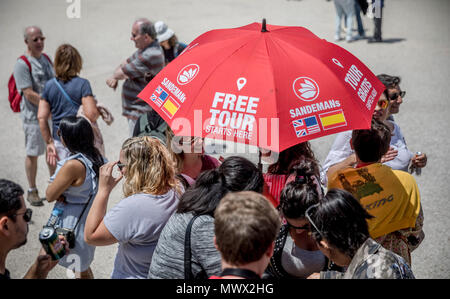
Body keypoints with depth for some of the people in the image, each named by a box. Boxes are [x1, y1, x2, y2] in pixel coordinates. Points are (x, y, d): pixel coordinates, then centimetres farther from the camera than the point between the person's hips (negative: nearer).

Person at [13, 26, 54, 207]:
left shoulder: (46, 58, 10)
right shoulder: (22, 64, -14)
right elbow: (29, 94, -19)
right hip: (33, 116, -7)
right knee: (33, 154, 2)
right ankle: (32, 191, 15)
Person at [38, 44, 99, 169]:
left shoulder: (49, 86, 3)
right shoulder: (82, 84, -10)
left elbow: (41, 118, 1)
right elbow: (91, 115, -18)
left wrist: (49, 142, 7)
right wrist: (98, 110, 4)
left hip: (59, 141, 4)